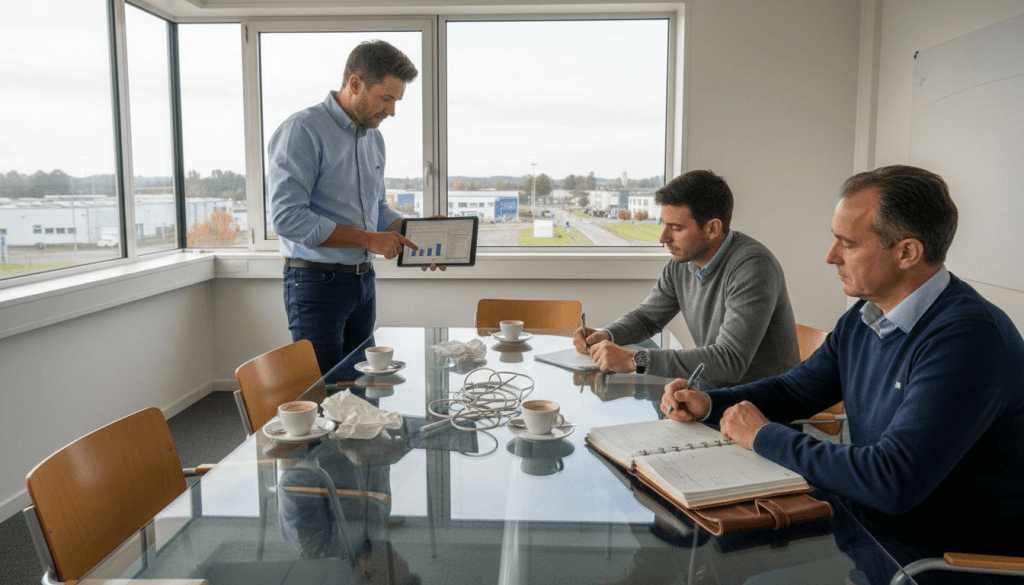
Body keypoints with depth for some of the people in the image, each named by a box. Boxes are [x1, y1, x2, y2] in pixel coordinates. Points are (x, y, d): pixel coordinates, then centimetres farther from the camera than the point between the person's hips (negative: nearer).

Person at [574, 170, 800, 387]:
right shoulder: (681, 262, 0)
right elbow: (647, 316, 15)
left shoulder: (753, 266, -24)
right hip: (712, 389, 7)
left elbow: (730, 362, -33)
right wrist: (605, 335, -7)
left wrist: (635, 360, -33)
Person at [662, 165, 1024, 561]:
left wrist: (764, 436, -21)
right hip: (869, 529, 7)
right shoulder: (862, 319, 3)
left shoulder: (969, 338, -26)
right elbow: (796, 388, 16)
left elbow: (892, 481, -33)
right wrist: (709, 404, -1)